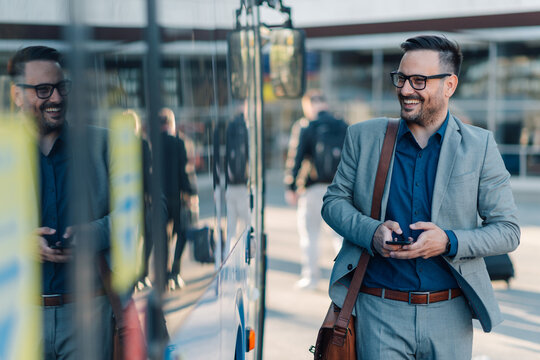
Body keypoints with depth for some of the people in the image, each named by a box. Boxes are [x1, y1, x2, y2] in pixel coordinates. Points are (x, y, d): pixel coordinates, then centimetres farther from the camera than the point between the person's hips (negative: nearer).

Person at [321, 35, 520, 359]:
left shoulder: (480, 146, 0)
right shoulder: (363, 137, 4)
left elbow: (508, 230, 1)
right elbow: (334, 201, 9)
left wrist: (449, 242, -17)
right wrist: (371, 232, -12)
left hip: (449, 315, 0)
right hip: (379, 311, 0)